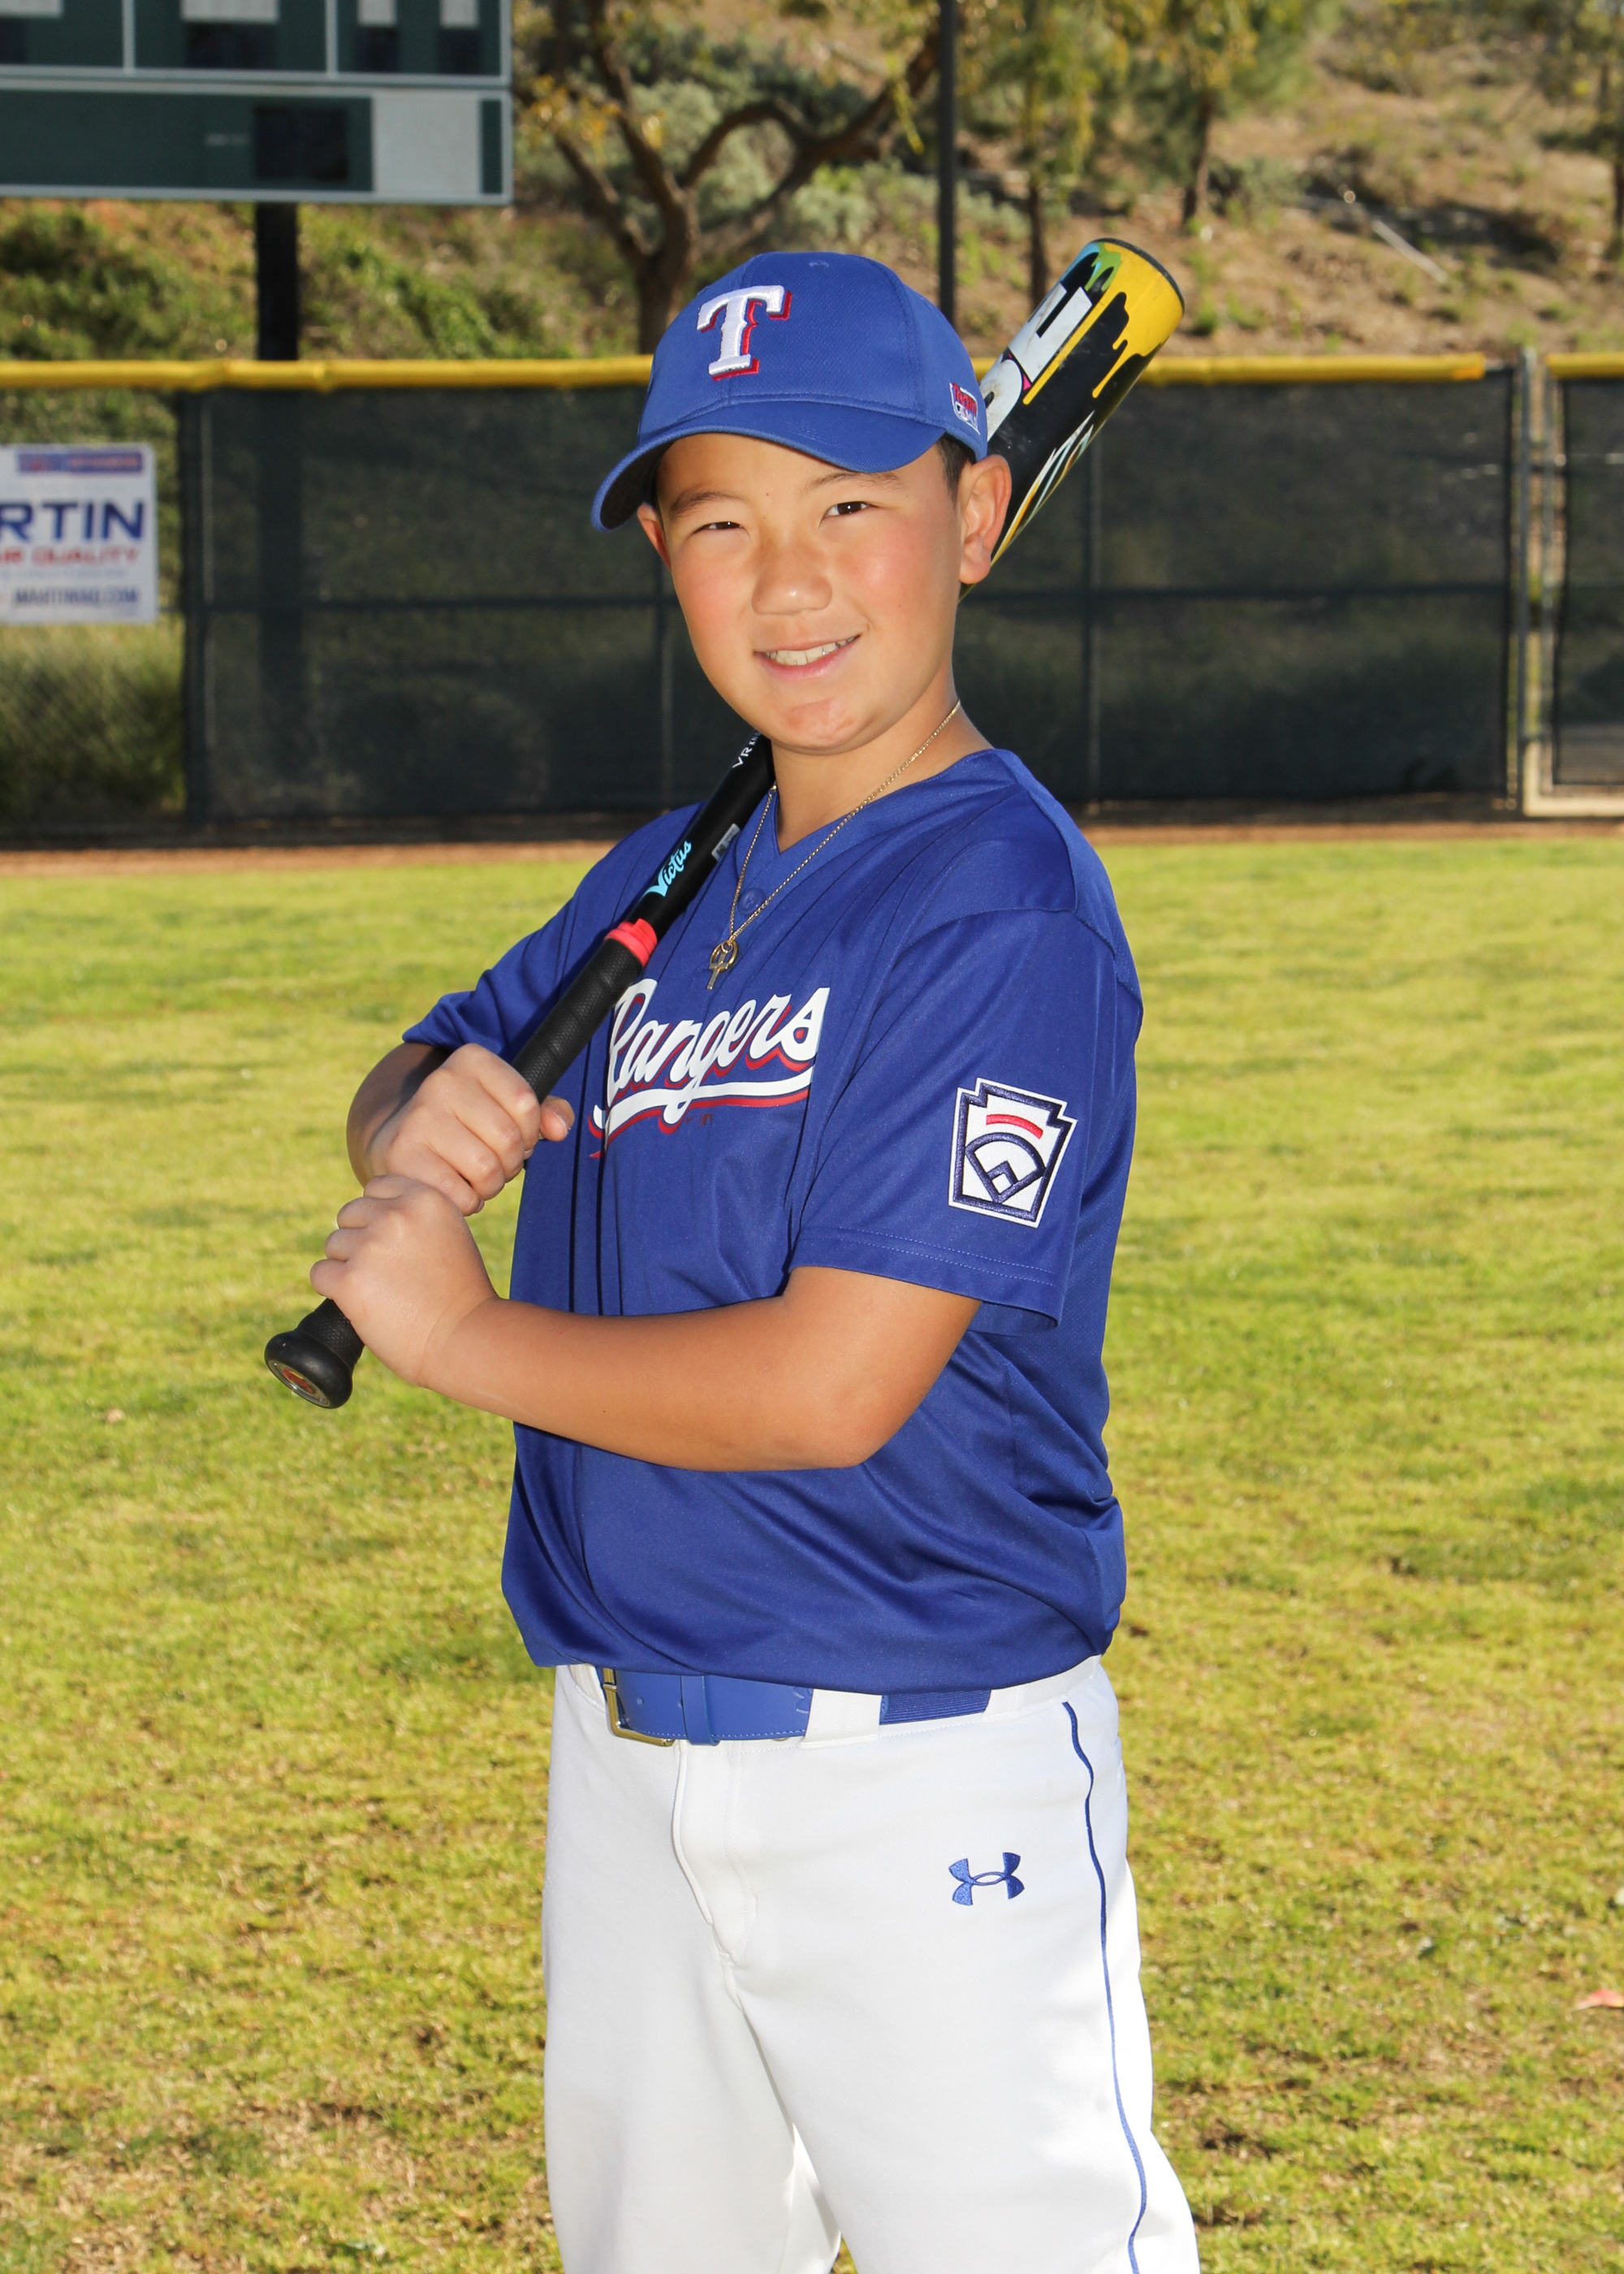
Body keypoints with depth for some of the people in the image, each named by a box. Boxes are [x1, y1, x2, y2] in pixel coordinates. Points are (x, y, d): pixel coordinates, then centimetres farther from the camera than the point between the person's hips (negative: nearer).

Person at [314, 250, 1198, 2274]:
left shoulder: (1004, 908, -17)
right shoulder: (673, 883, 8)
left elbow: (835, 1388, -24)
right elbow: (422, 1084, 21)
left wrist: (458, 1336, -12)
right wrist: (425, 1123, -4)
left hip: (921, 1779, -8)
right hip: (624, 1747, 8)